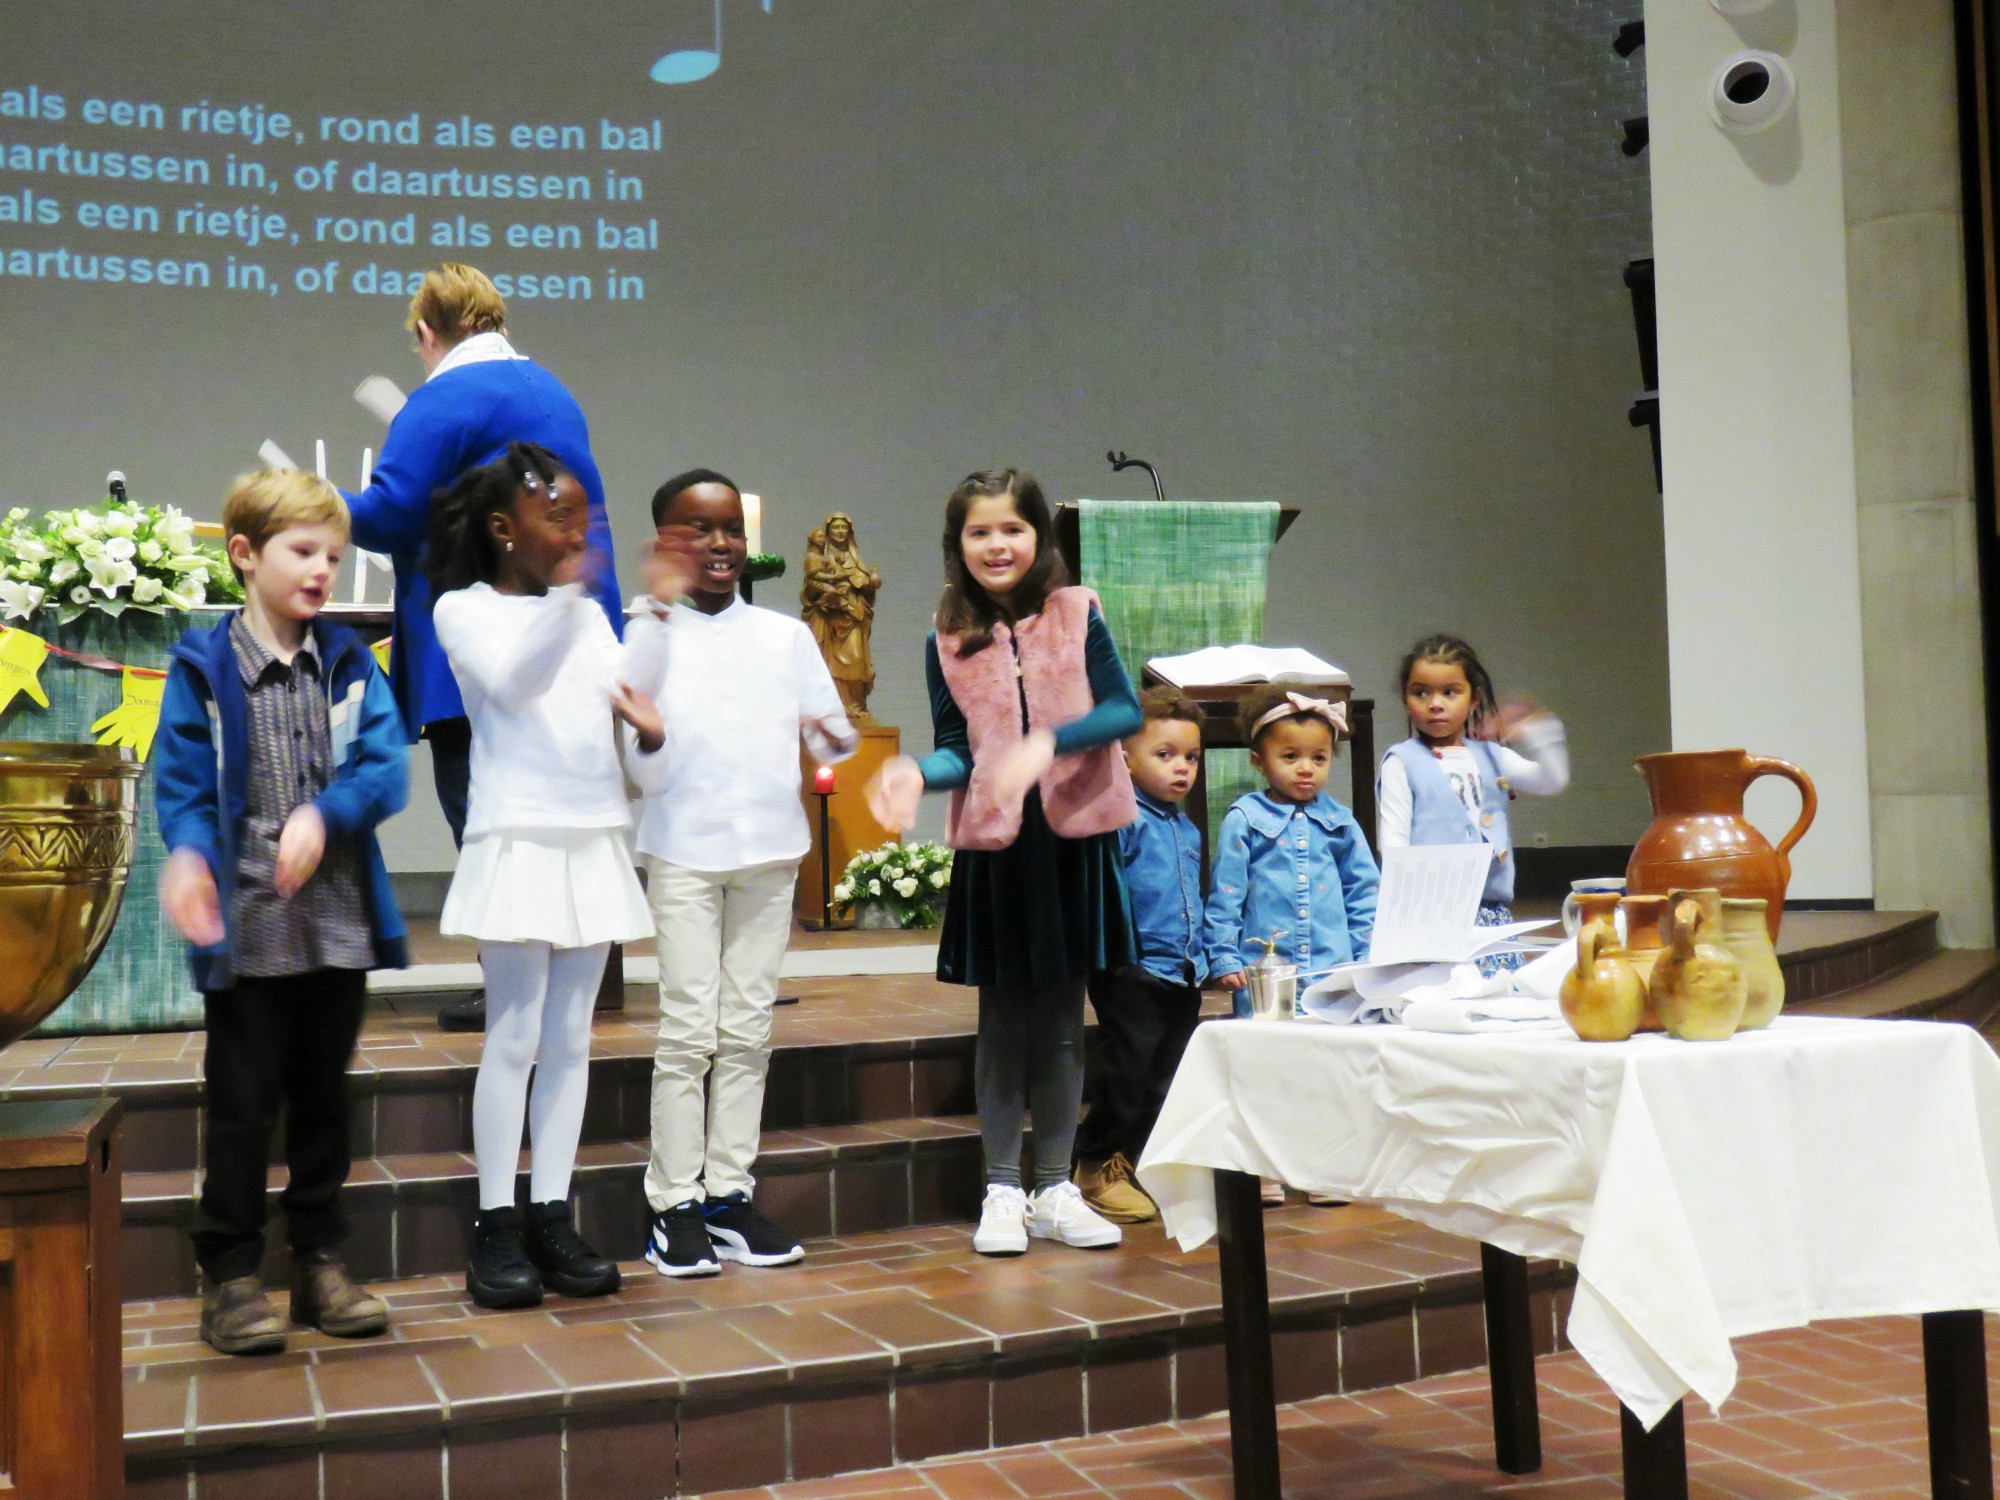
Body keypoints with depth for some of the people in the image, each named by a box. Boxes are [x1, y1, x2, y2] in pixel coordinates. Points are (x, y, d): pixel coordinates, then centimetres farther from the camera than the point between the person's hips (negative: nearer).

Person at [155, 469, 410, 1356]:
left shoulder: (351, 664, 5)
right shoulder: (203, 667, -3)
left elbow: (387, 768, -3)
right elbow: (182, 784, -4)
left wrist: (323, 814, -20)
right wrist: (189, 855, -23)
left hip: (339, 923, 3)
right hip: (245, 924, -3)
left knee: (324, 1097, 13)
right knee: (242, 1103, 5)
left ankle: (320, 1261, 25)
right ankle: (229, 1275, 17)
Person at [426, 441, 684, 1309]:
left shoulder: (588, 614, 15)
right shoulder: (464, 610, -1)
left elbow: (626, 686, 4)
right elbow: (513, 678, -20)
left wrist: (656, 609, -11)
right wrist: (564, 596, -33)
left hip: (594, 843, 5)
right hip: (517, 842, -5)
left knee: (570, 1038, 6)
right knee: (515, 1036, -4)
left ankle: (552, 1218, 12)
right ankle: (496, 1227, 4)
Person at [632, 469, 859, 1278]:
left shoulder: (786, 636, 11)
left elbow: (832, 737, 8)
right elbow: (647, 772, -2)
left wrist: (835, 742, -14)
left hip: (769, 848, 3)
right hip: (683, 851, -3)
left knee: (748, 1028, 7)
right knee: (688, 1028, -4)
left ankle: (729, 1195, 16)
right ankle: (675, 1204, 6)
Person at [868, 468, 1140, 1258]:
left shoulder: (1076, 614, -1)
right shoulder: (947, 641, 2)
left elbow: (1126, 711, -7)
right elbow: (956, 749, 3)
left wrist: (1050, 742, -21)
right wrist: (916, 774, -17)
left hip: (1076, 836, 0)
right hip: (992, 844, 0)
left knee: (1062, 1020, 9)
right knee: (1003, 1019, 7)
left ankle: (1055, 1188, 21)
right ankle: (1001, 1191, 19)